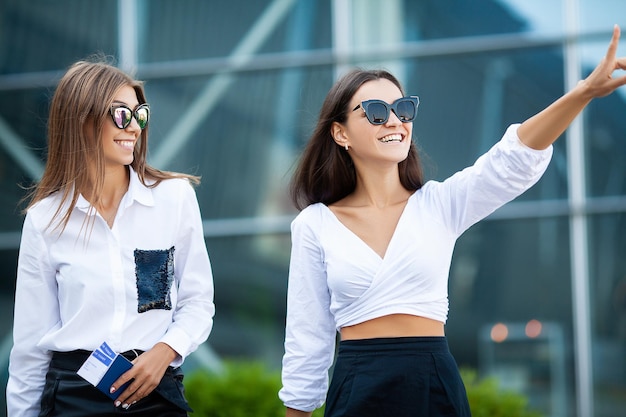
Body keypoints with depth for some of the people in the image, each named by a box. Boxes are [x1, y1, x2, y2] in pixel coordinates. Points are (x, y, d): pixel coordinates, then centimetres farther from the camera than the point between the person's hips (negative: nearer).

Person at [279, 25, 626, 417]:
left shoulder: (440, 204, 4)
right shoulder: (314, 225, 2)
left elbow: (514, 161, -12)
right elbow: (307, 339, 5)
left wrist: (585, 91, -26)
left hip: (435, 385, 1)